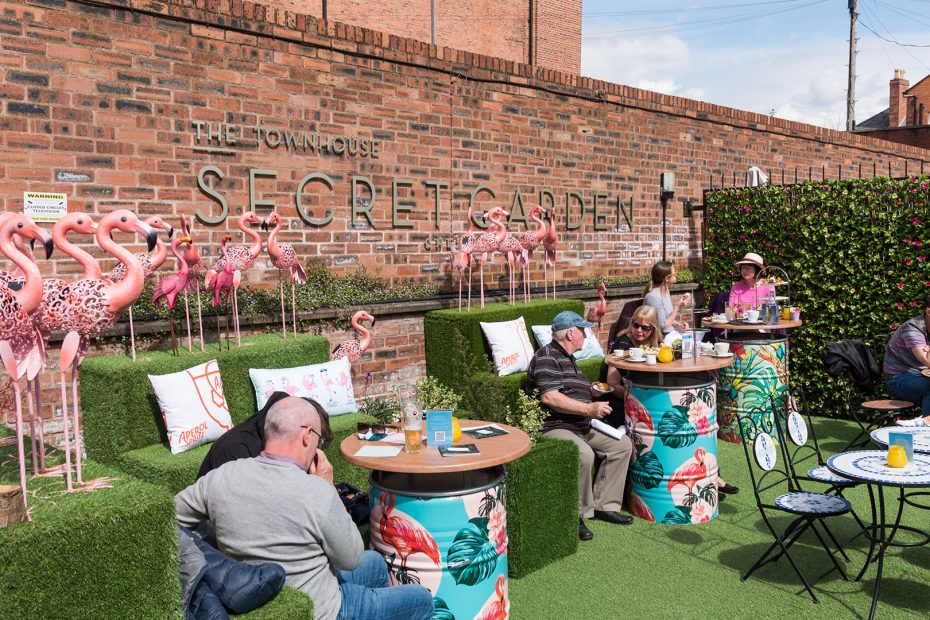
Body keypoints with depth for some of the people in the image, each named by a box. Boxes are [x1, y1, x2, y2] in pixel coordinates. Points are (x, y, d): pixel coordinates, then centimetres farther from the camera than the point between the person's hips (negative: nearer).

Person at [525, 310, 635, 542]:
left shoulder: (567, 358, 22)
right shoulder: (546, 357, -11)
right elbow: (549, 397, -25)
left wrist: (592, 391, 23)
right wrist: (588, 409, -24)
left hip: (581, 427, 10)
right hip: (553, 427, -10)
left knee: (623, 444, 4)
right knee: (584, 454, -35)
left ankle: (604, 505, 8)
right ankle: (575, 516, -16)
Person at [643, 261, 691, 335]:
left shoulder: (665, 291, 7)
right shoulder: (653, 296, -21)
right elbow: (662, 327, -18)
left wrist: (676, 323, -3)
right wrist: (677, 307, -18)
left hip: (671, 333, 8)